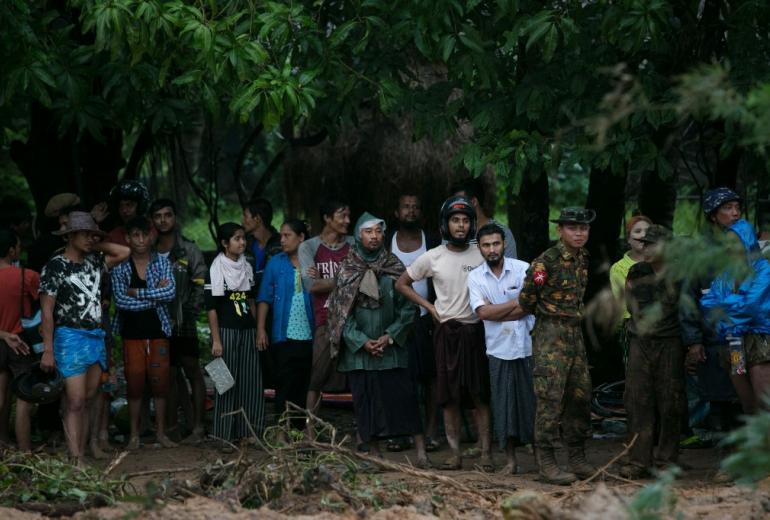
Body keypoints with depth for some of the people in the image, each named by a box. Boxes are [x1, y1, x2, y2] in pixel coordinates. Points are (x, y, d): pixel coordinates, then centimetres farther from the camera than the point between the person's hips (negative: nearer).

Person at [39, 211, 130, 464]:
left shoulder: (93, 261, 12)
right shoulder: (55, 267, -6)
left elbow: (124, 252, 19)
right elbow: (47, 311, -8)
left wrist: (95, 246, 10)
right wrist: (48, 350, -12)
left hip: (96, 338, 7)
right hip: (71, 338, -7)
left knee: (87, 402, 7)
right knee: (75, 403, -11)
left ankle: (82, 456, 10)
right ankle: (77, 462, -14)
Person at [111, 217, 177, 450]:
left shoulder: (161, 263, 3)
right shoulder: (120, 267, -1)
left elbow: (170, 293, -12)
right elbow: (121, 301, -13)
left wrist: (138, 293, -14)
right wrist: (155, 296, -12)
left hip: (158, 331, 1)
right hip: (133, 333, -1)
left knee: (160, 382, 3)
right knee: (134, 383, 1)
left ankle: (161, 433, 13)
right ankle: (134, 435, 9)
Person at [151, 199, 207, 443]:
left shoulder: (189, 250, -1)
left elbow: (200, 284, -4)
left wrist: (191, 312, -10)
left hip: (183, 323, -3)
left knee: (192, 372, -1)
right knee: (169, 375, 9)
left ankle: (198, 426, 1)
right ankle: (170, 425, 15)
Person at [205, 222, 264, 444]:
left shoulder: (246, 266, 11)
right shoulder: (217, 268, -6)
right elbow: (211, 307, -9)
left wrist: (257, 330, 13)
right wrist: (216, 340, -13)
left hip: (247, 330, 6)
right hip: (227, 331, -6)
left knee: (251, 382, 4)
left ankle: (248, 432, 11)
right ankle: (224, 436, 4)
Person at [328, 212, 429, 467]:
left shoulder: (394, 267, 5)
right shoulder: (347, 269, 4)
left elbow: (407, 307, 3)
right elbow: (340, 310, 1)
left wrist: (390, 336, -8)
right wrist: (362, 341, -8)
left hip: (392, 347, -1)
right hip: (358, 348, 1)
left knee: (403, 396, -7)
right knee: (365, 400, 1)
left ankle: (421, 452, -9)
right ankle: (374, 453, 8)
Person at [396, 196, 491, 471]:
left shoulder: (481, 255, -2)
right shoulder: (432, 258, 0)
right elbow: (402, 284, 10)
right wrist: (430, 307, 2)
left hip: (476, 330, -1)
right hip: (447, 331, 1)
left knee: (480, 394, -2)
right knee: (450, 396, 2)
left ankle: (485, 453, -1)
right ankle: (455, 454, 6)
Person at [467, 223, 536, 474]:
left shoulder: (523, 269, -2)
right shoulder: (475, 277, 3)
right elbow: (483, 312, -9)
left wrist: (496, 312, -11)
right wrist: (516, 303, -9)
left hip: (527, 347, -1)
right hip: (499, 349, 1)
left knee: (532, 402, 0)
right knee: (504, 405, 3)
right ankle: (510, 460, 11)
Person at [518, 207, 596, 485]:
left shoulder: (582, 259, 11)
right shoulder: (546, 261, -13)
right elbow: (526, 300, -5)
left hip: (575, 332, 8)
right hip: (551, 335, -8)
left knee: (580, 395, 8)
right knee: (551, 397, -9)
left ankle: (577, 457, 17)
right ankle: (546, 462, -6)